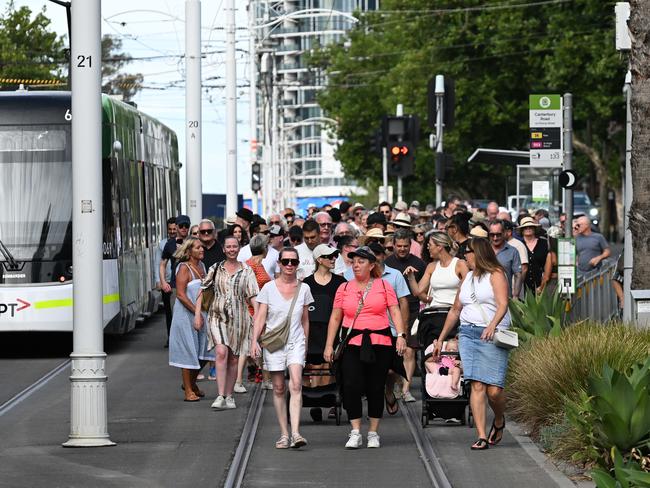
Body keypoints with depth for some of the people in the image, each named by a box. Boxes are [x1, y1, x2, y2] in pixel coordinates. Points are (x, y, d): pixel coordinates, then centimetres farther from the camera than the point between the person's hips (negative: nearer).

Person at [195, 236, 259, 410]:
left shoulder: (246, 270, 4)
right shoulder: (216, 269, 4)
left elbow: (253, 296, 1)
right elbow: (202, 291, 8)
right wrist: (197, 314, 1)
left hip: (239, 318, 1)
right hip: (218, 316, -1)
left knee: (234, 358, 7)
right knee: (221, 352, -18)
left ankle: (229, 396, 19)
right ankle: (220, 396, -21)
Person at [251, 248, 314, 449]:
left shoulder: (303, 289, 5)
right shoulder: (269, 288, 0)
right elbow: (260, 317, -1)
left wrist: (305, 344, 17)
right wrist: (254, 340, -12)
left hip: (296, 342, 0)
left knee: (296, 385, -16)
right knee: (279, 388, 4)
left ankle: (295, 433, -24)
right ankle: (284, 434, 11)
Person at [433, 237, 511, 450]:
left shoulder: (495, 275, 0)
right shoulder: (468, 277, 21)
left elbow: (503, 304, -15)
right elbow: (455, 310, 27)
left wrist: (492, 325, -33)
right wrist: (441, 339, 26)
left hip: (492, 336, -5)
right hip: (468, 334, 6)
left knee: (494, 390, -10)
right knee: (477, 385, -8)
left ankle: (499, 421, 20)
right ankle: (481, 436, -12)